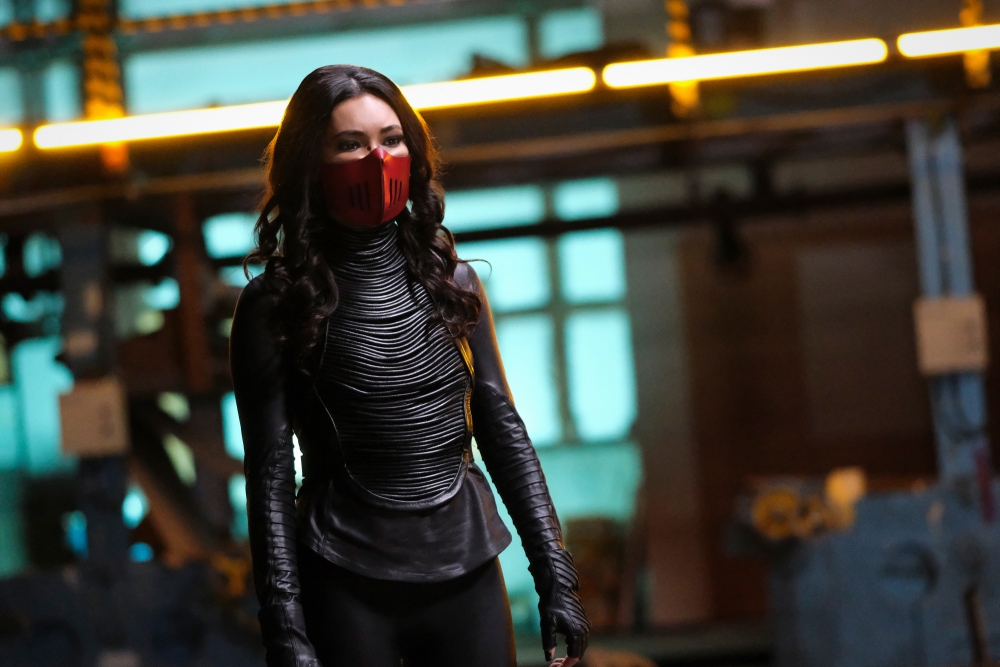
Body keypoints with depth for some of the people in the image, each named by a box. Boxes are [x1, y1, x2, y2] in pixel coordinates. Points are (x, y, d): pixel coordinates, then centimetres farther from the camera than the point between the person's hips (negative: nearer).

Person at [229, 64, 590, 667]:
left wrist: (556, 577, 4)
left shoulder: (452, 284, 7)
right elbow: (271, 478, -6)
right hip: (347, 588, -3)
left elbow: (504, 434, 9)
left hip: (468, 572, 3)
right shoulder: (276, 306, -4)